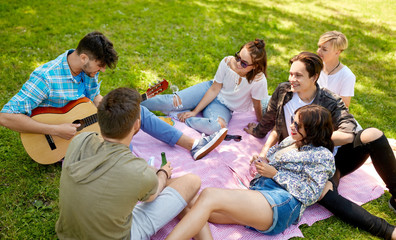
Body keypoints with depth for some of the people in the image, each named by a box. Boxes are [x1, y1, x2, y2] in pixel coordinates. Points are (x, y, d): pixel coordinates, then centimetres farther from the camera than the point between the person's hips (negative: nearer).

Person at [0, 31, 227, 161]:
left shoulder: (89, 69, -5)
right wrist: (55, 130, -33)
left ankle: (195, 145, -5)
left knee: (138, 111, -5)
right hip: (63, 141, -6)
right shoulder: (46, 77, -27)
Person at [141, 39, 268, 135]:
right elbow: (214, 89, -12)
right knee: (172, 101, -18)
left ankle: (179, 117, -20)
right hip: (209, 90, 2)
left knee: (217, 126, -37)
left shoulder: (259, 80, -27)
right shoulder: (227, 62, -20)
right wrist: (195, 111, -11)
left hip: (224, 107, -2)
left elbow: (257, 106, -10)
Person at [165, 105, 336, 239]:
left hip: (282, 202, -7)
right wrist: (261, 161, 12)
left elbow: (311, 194, -2)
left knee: (209, 195, -31)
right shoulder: (289, 141, 29)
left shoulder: (323, 155, 9)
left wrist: (275, 174, -5)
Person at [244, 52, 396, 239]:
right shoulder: (283, 92, 0)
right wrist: (266, 150, -8)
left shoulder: (331, 102, -8)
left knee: (373, 134, -26)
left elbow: (349, 134, -22)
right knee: (323, 192, -36)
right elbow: (277, 127, 8)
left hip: (337, 157, 1)